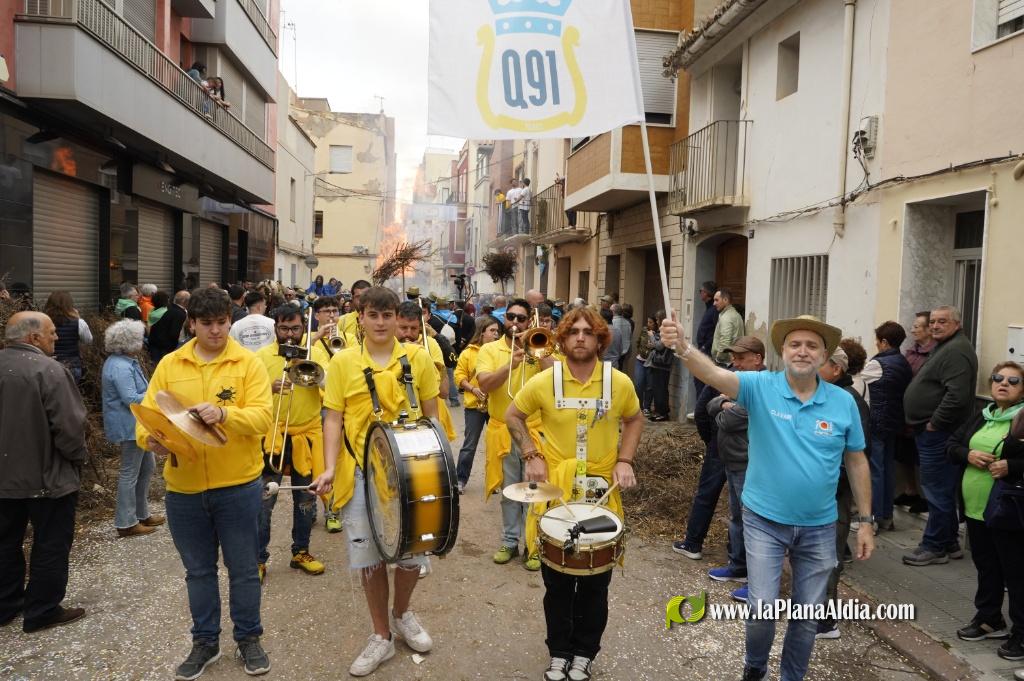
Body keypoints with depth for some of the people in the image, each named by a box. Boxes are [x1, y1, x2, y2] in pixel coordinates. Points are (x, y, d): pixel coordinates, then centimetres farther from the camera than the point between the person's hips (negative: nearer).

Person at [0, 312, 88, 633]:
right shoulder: (48, 369, -21)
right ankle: (42, 612, 16)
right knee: (50, 545, 7)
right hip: (47, 475, -7)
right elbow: (68, 426, -22)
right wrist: (79, 458, -5)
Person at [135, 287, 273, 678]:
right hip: (184, 488, 3)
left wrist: (223, 414, -32)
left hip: (238, 485, -2)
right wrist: (151, 440, -21)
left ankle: (248, 638, 29)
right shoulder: (169, 365, 4)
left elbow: (262, 417, -15)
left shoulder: (249, 363, -5)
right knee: (198, 570, 17)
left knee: (243, 568, 10)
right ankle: (205, 641, 34)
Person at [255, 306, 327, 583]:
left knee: (306, 500, 12)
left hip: (307, 437, 2)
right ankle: (259, 558, 14)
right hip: (271, 438, -2)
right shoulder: (262, 356, 0)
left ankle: (301, 552, 28)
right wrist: (270, 388, -24)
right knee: (264, 502, 1)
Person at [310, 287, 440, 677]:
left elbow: (431, 416, 6)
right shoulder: (342, 362, -2)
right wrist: (330, 468, -12)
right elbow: (334, 420, -1)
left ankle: (402, 613, 37)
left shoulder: (418, 359, 0)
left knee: (413, 552, 7)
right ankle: (382, 637, 26)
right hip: (361, 472, 0)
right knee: (369, 557, 6)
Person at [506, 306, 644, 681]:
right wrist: (531, 455, -5)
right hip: (555, 492, 0)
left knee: (595, 582, 12)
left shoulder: (619, 382, -8)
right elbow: (512, 416, 5)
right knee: (556, 581, 12)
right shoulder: (543, 381, -10)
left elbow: (634, 420, 10)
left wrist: (624, 460, -2)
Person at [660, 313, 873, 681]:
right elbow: (715, 374, -30)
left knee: (809, 616, 15)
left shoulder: (843, 402, -6)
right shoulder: (761, 387, -12)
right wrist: (683, 348, -50)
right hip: (765, 520, -2)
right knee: (763, 608, -3)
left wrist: (865, 521, 5)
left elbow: (857, 462, 4)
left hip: (819, 527, 2)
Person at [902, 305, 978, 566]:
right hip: (932, 431, 11)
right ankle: (949, 543, 27)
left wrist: (934, 423, -18)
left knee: (937, 489, -4)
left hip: (938, 433, -11)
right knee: (941, 489, 17)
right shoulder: (944, 347, 18)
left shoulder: (956, 351, -16)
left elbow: (957, 395, -28)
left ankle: (935, 547, 5)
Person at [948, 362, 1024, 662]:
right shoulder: (980, 417, 11)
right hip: (976, 509, 7)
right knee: (985, 567, 19)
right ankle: (989, 620, 33)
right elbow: (952, 444, 11)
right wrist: (967, 454, -8)